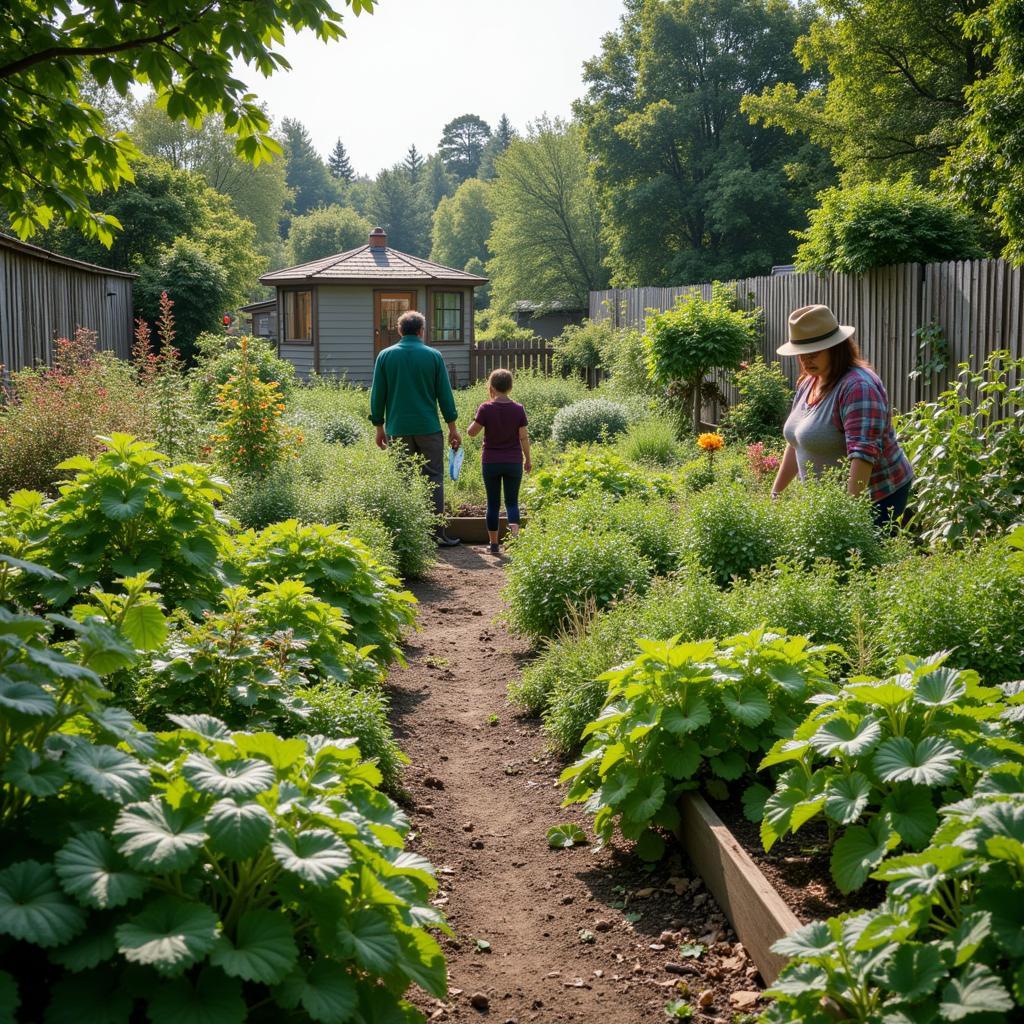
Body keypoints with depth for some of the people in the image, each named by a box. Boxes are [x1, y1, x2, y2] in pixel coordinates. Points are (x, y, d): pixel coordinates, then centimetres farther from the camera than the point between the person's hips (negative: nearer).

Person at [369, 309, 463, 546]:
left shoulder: (385, 356, 3)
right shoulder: (433, 356, 0)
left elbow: (377, 395, 5)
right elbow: (445, 394, 1)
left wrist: (379, 427, 14)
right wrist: (453, 428, 7)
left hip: (398, 429, 1)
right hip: (428, 428, -1)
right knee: (433, 478, 4)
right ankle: (437, 533, 1)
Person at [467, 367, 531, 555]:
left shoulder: (485, 408, -10)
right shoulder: (518, 409, -5)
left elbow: (472, 432, -8)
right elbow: (524, 437, -2)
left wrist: (477, 418, 9)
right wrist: (527, 460, 8)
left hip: (491, 462, -1)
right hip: (513, 462, 1)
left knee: (493, 503, 9)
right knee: (512, 501, 8)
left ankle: (494, 543, 11)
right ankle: (514, 535, -16)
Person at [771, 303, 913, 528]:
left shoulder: (858, 387, -19)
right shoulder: (808, 382, 9)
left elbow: (863, 453, -28)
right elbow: (797, 442, 18)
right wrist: (775, 492, 16)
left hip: (872, 499, -8)